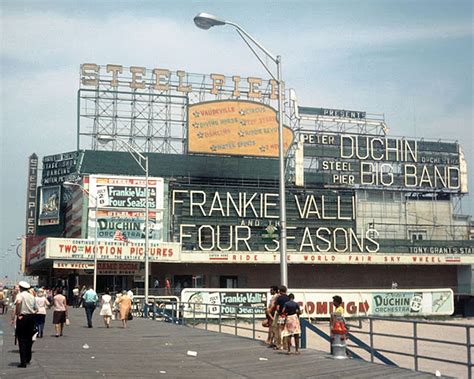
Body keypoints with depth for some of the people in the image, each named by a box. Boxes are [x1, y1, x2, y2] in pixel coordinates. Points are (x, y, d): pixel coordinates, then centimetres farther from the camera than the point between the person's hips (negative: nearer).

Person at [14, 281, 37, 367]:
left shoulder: (20, 295, -7)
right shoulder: (32, 296, 12)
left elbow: (18, 302, -30)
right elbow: (35, 309, 14)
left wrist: (17, 314, -21)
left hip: (22, 317, -6)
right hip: (31, 317, 6)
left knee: (22, 340, -2)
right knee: (29, 338, 18)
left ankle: (23, 361, -6)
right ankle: (28, 358, 29)